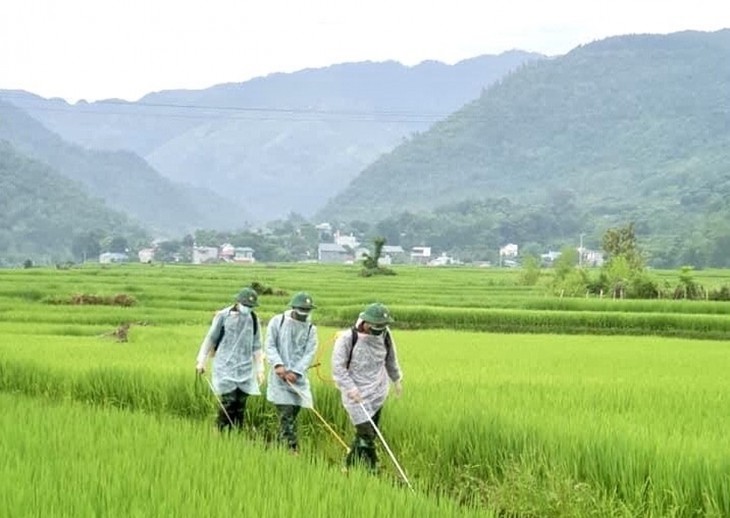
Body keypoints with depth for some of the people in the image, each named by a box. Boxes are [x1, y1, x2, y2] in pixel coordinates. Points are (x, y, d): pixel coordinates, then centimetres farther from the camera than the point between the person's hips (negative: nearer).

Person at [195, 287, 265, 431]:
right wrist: (201, 360, 2)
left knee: (240, 405, 2)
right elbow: (210, 338, 3)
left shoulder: (253, 319, 7)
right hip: (225, 367, -4)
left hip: (244, 369, 4)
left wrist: (259, 369, 12)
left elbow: (256, 346, 14)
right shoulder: (223, 316, -4)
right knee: (228, 401, -12)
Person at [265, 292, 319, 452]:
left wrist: (296, 372, -15)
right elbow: (270, 346, -4)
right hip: (280, 377, -3)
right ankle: (291, 449, -15)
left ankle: (281, 445, 19)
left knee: (292, 415, 7)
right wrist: (278, 365, -20)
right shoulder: (277, 321, 0)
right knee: (286, 414, -11)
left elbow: (309, 353, -2)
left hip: (299, 378, 3)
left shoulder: (310, 329, 6)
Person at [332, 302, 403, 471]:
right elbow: (338, 366, -13)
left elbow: (390, 358, 18)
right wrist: (350, 388, -20)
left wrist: (396, 379, 28)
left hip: (377, 394, 5)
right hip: (356, 395, -5)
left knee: (367, 433, 9)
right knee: (366, 433, -14)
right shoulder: (347, 338, -15)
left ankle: (351, 465, 24)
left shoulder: (384, 335, 0)